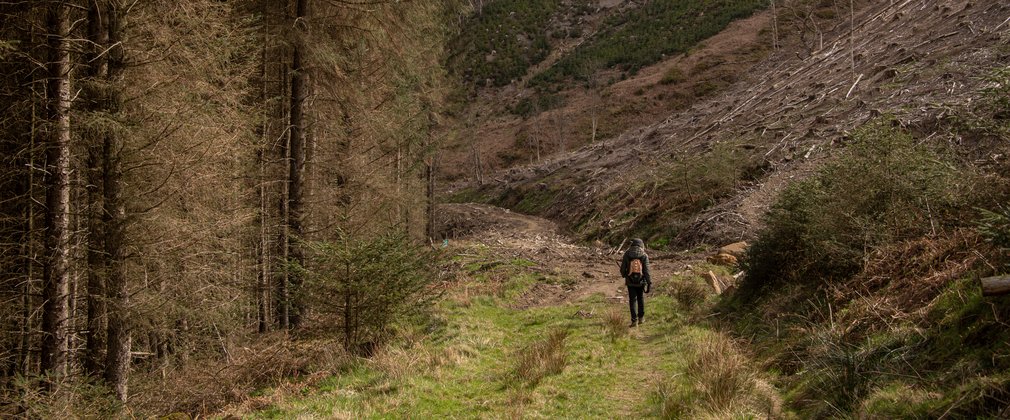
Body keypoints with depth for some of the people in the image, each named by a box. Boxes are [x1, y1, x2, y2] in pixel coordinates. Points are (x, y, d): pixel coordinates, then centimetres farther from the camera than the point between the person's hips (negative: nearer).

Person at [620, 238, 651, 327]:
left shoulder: (627, 254, -5)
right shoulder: (644, 256, -7)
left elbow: (623, 268, 0)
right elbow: (646, 271, -12)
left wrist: (623, 275, 22)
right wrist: (649, 283, -10)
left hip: (630, 282, 0)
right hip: (641, 282, 0)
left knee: (632, 300, 4)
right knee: (641, 299, 19)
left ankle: (634, 320, -3)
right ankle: (641, 317, 26)